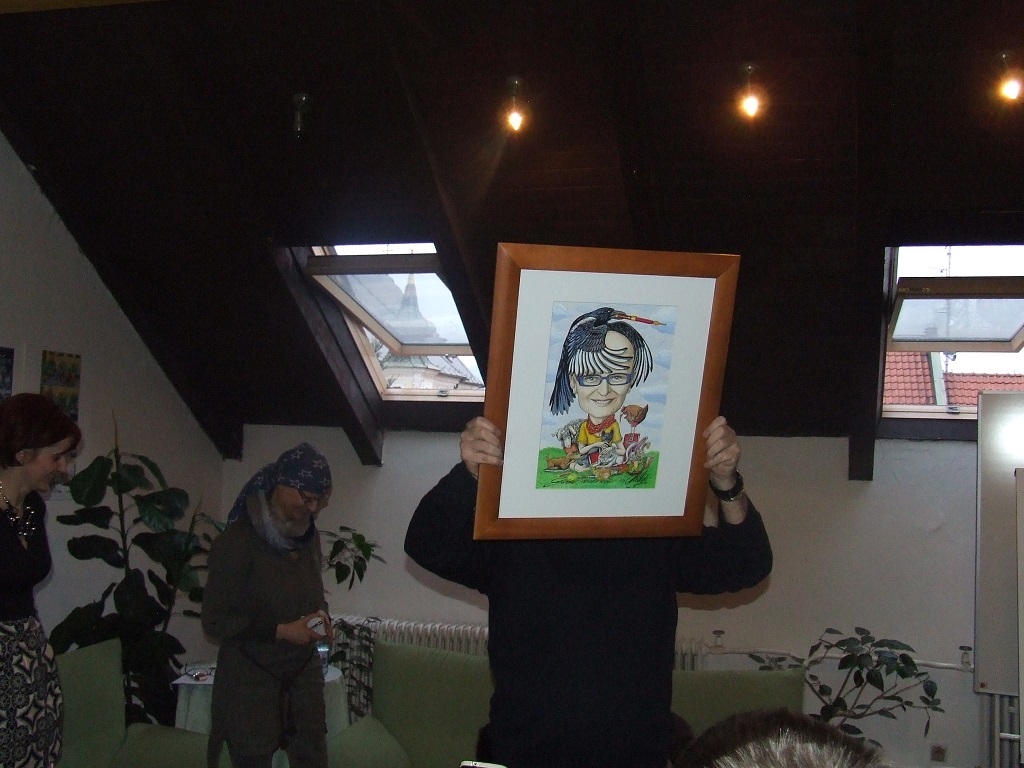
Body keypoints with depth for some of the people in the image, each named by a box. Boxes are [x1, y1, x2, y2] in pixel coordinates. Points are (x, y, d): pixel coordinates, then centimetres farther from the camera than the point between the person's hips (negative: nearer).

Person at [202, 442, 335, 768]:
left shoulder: (308, 536, 5)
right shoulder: (238, 540, -15)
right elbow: (215, 621, -16)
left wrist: (321, 617, -1)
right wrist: (282, 631, -21)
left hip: (304, 672, 6)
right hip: (251, 679, -5)